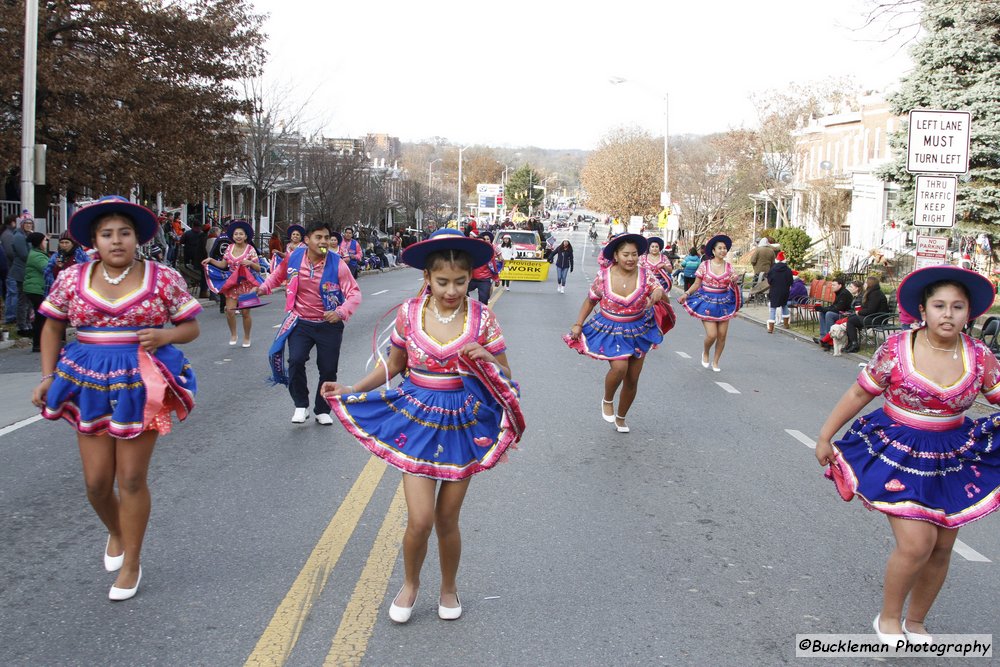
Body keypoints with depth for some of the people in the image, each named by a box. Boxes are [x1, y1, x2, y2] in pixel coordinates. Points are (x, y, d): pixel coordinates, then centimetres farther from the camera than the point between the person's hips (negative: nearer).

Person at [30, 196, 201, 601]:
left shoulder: (164, 278, -4)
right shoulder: (72, 279, 2)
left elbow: (191, 327, 4)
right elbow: (53, 328, 14)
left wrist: (165, 336, -17)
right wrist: (47, 377, 5)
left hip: (142, 383, -2)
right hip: (90, 383, 3)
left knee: (131, 479, 2)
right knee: (96, 482, 5)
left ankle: (131, 563, 20)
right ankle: (116, 534, 38)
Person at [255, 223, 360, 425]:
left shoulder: (337, 264, -16)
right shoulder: (294, 257, -8)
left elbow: (354, 293, -14)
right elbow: (279, 273, 15)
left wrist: (341, 312, -30)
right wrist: (265, 287, -1)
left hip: (329, 325, -1)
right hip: (301, 322, 1)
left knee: (328, 370, 5)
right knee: (295, 361, -18)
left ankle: (323, 410, 27)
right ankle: (301, 405, 2)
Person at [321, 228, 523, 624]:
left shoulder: (481, 318, -7)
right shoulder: (409, 313, -5)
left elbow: (506, 378, 0)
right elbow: (394, 366, 10)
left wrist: (485, 360, -21)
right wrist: (350, 390, -1)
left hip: (462, 424, 0)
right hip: (416, 419, 0)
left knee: (447, 519, 9)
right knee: (420, 519, -8)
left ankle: (449, 587, 37)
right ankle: (410, 584, 23)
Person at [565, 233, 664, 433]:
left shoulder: (645, 275, -11)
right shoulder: (604, 276, -12)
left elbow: (661, 292, -19)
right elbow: (590, 301, 0)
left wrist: (658, 293, -43)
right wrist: (578, 324, -5)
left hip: (638, 331, 2)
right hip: (611, 331, -2)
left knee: (632, 379, 9)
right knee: (619, 367, -26)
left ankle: (621, 417, 34)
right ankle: (607, 401, 6)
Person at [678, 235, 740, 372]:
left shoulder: (729, 266, 3)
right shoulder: (705, 265, -3)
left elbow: (733, 286, 5)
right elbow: (696, 284, 0)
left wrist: (735, 280, -17)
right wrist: (686, 294, -15)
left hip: (724, 303, 3)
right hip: (707, 303, -3)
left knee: (722, 336, 2)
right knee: (711, 335, -11)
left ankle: (715, 362, 21)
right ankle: (705, 352, 21)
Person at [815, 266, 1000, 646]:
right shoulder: (897, 348, -12)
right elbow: (859, 393, -3)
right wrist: (825, 437, 1)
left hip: (952, 459, 4)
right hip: (899, 454, -4)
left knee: (941, 549, 11)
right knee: (916, 543, -14)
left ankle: (915, 622, 34)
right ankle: (888, 619, 12)